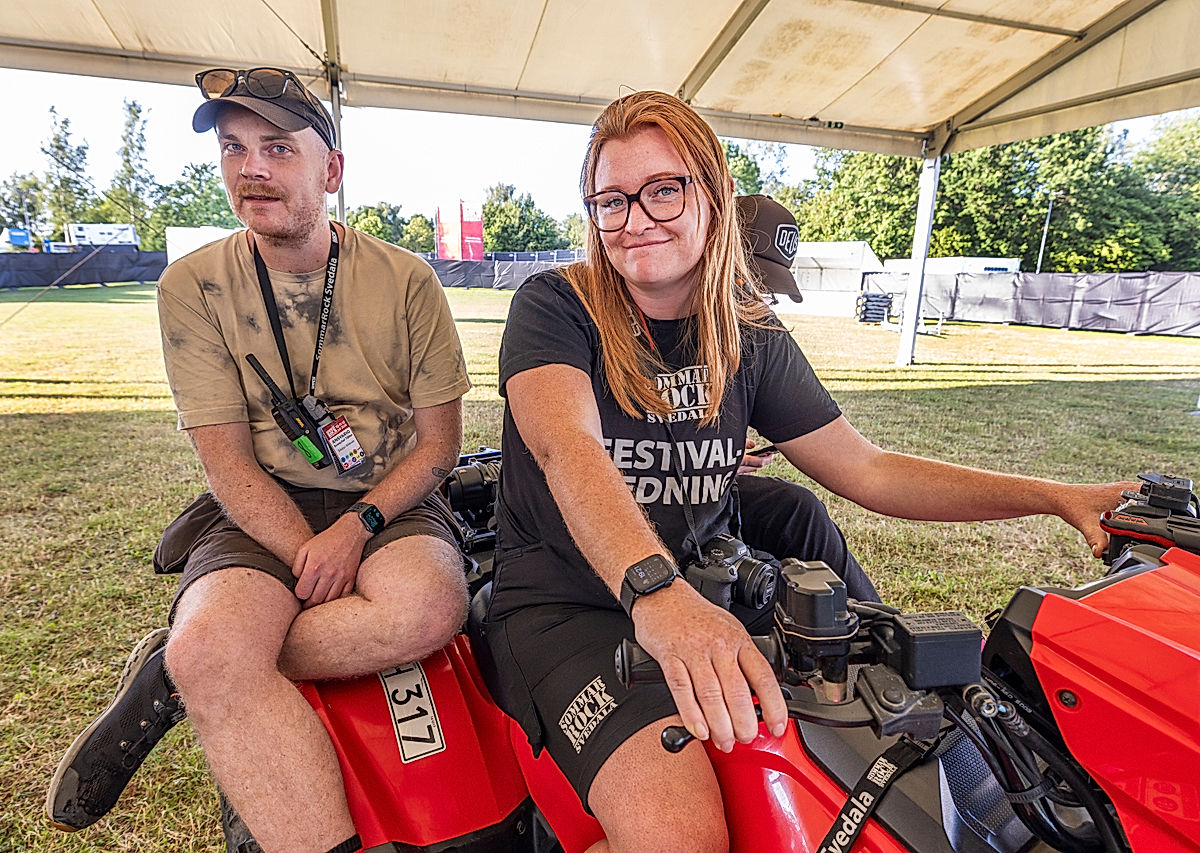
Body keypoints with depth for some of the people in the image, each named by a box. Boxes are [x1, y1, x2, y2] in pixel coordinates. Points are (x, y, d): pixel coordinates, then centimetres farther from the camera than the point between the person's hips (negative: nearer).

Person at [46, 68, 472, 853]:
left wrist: (356, 529, -16)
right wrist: (306, 555, -18)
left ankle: (173, 675, -11)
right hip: (261, 510, 0)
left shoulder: (406, 280, -1)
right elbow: (227, 460, -3)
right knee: (214, 645, -31)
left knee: (428, 608, -31)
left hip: (390, 501, 1)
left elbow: (440, 440, -1)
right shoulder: (194, 286, 1)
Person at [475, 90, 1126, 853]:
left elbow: (865, 470, 6)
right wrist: (653, 591, -44)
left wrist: (1056, 496, 0)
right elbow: (568, 449, -26)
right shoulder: (555, 307, -7)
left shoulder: (751, 337, 5)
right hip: (566, 605, -4)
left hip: (708, 593, 5)